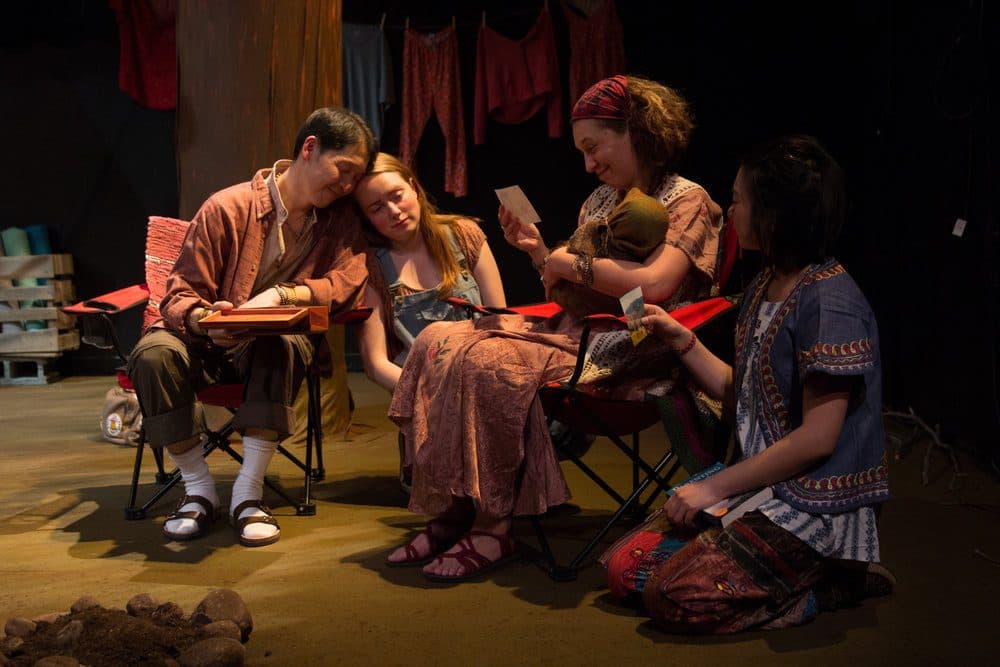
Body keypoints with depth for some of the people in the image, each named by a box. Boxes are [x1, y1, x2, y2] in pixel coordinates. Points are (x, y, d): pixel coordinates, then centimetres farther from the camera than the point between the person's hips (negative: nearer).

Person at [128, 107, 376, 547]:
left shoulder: (340, 218, 1)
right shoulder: (228, 208, -12)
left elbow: (349, 282, -15)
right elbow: (180, 295, -11)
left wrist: (279, 295, -30)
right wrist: (204, 320, -35)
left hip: (273, 343, 1)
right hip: (210, 344, -1)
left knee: (281, 346, -35)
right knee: (154, 354, -32)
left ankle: (248, 492, -25)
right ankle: (199, 489, -14)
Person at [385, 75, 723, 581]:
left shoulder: (687, 201, -2)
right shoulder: (600, 202, 22)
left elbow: (654, 284, -20)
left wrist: (571, 263, -9)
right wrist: (538, 251, 5)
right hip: (570, 331, 8)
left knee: (489, 362, -30)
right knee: (439, 342, -14)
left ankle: (491, 525, -19)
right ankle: (454, 512, -16)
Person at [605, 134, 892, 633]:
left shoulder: (830, 301, -19)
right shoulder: (762, 289, 9)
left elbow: (817, 438, -21)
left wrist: (715, 487, -17)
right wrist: (681, 340, 3)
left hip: (816, 507, -9)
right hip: (762, 485, 9)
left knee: (675, 598, -20)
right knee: (626, 568, -1)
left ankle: (833, 583, -2)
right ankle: (801, 573, 6)